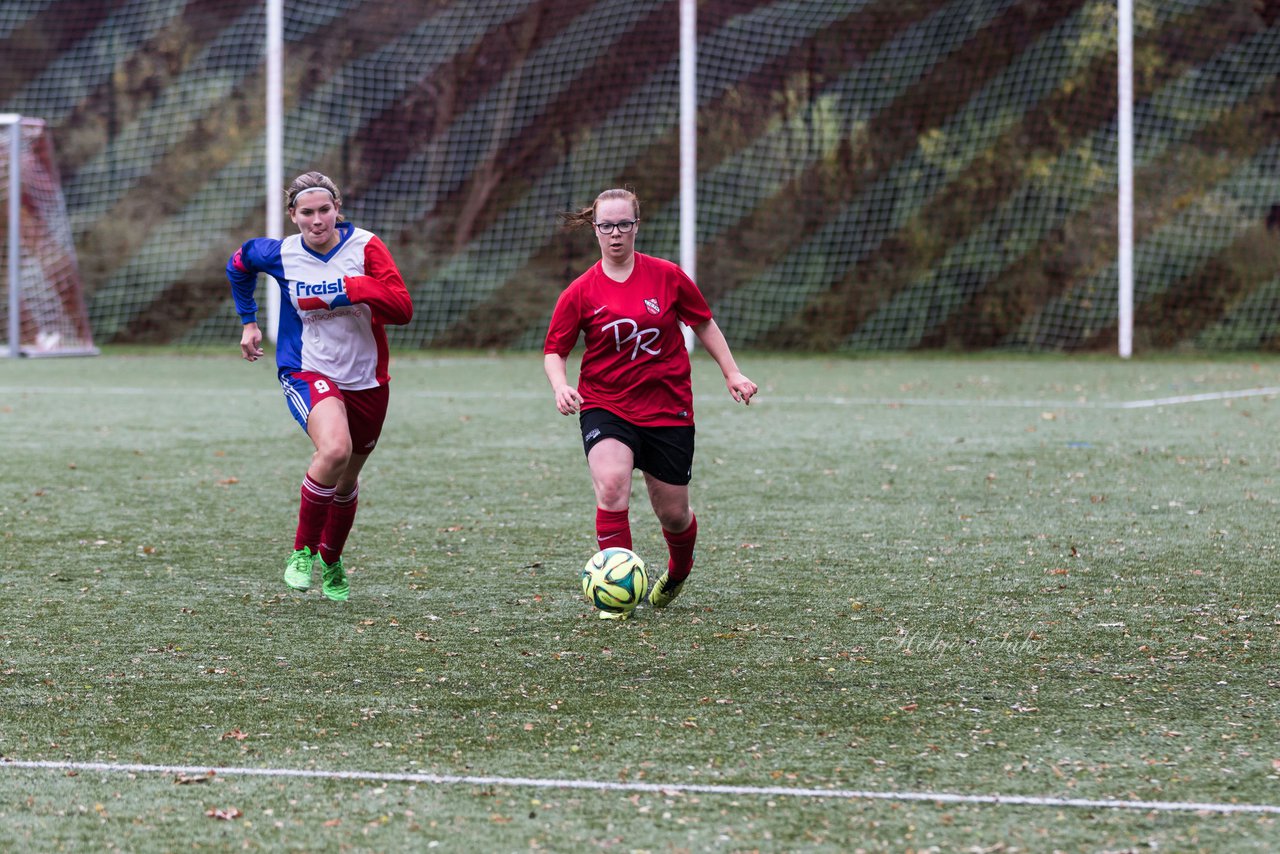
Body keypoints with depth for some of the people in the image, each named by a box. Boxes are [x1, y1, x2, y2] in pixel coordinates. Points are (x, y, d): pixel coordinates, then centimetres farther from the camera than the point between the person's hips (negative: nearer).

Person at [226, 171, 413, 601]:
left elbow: (402, 307, -18)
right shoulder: (281, 254, -7)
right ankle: (302, 550, -13)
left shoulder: (365, 247, -11)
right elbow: (239, 264, 16)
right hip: (308, 373, -2)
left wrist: (352, 288, -30)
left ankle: (331, 561, 44)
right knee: (334, 449, -32)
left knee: (347, 480, 17)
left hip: (366, 380, 2)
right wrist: (248, 321, 19)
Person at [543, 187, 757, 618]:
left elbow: (704, 325, 10)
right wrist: (561, 386, -18)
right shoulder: (580, 292, -5)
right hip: (605, 407, -1)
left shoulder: (667, 276, -3)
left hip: (668, 409, 1)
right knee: (612, 485, -28)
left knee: (673, 515, 7)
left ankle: (677, 574, 43)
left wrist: (732, 374, 4)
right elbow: (554, 351, 1)